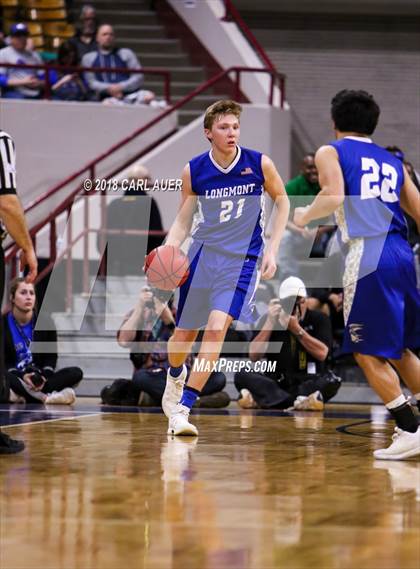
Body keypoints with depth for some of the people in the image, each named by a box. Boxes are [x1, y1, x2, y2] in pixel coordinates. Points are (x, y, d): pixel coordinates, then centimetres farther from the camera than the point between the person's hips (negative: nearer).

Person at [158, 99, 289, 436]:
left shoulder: (260, 164, -8)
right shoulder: (194, 171, -4)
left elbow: (282, 202, 7)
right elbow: (184, 220, 5)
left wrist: (272, 250, -1)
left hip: (241, 259, -2)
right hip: (203, 254, 2)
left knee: (217, 327, -21)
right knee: (184, 334, 10)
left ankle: (183, 407, -17)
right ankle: (175, 379, 46)